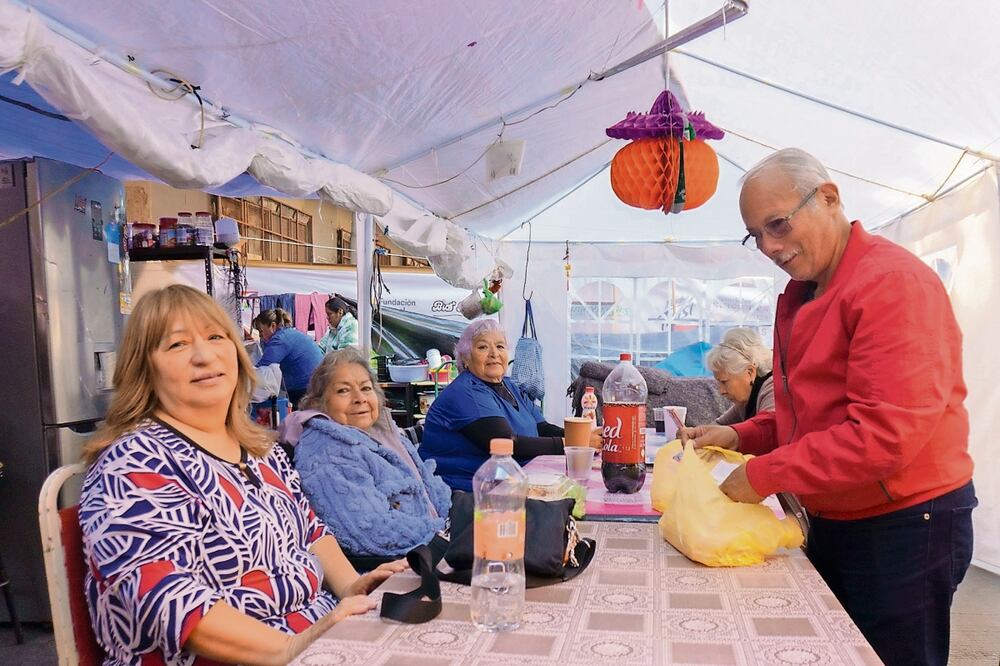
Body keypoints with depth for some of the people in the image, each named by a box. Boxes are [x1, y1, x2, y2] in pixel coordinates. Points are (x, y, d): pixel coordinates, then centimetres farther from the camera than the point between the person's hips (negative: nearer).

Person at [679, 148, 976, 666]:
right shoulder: (801, 296, 8)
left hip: (904, 526, -8)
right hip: (834, 522, 8)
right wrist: (740, 437, 0)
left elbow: (887, 434, -27)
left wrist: (764, 474, -21)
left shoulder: (892, 283, -20)